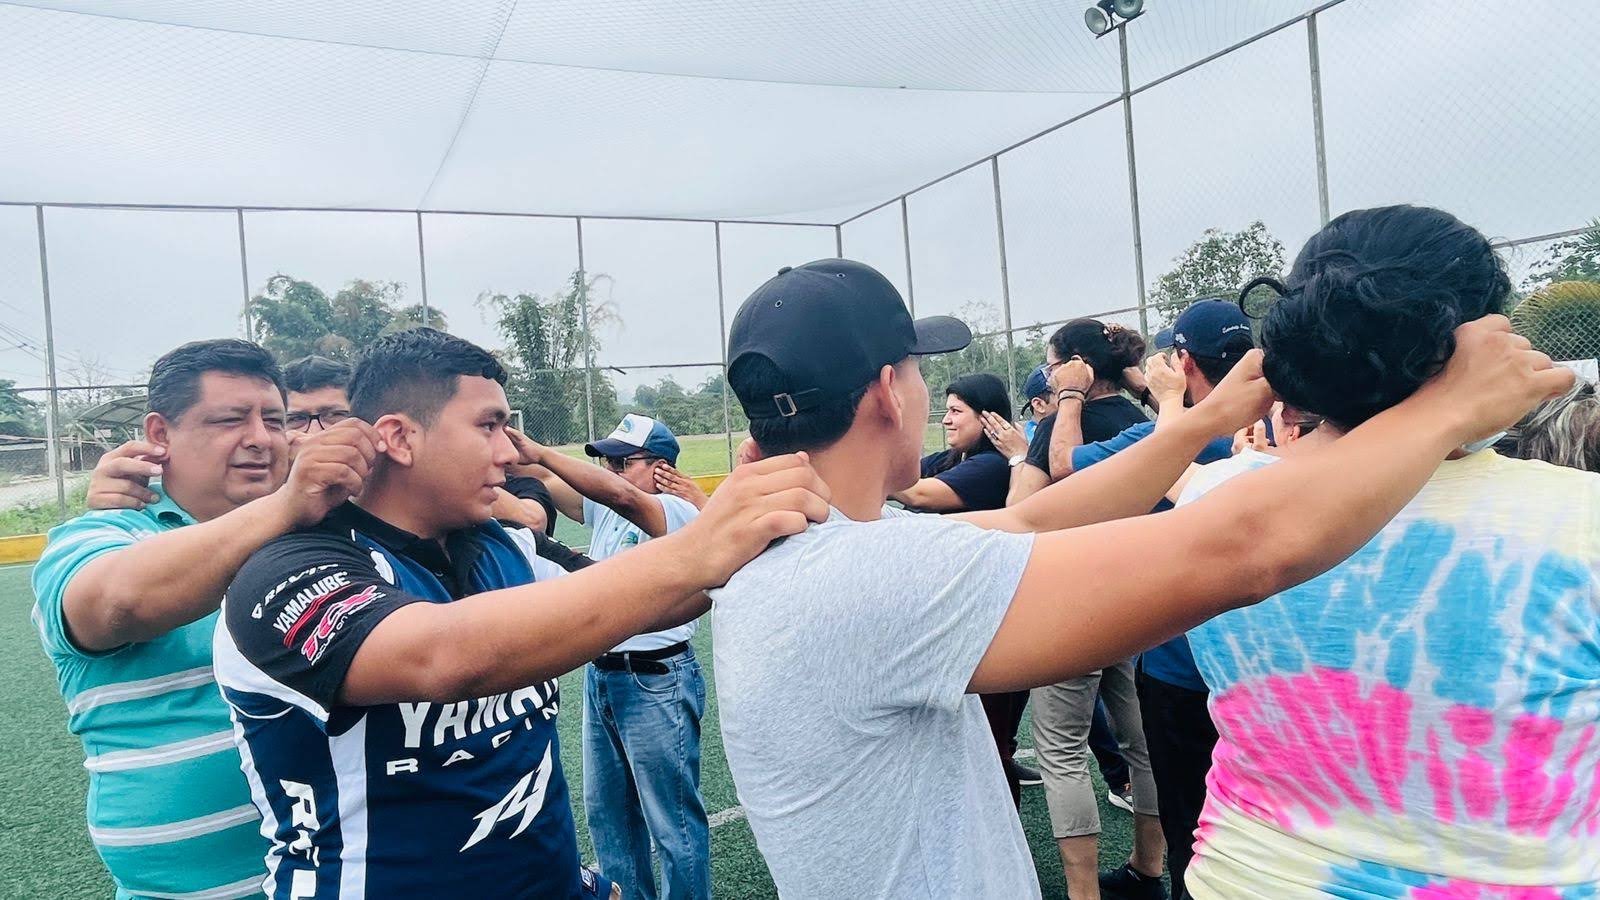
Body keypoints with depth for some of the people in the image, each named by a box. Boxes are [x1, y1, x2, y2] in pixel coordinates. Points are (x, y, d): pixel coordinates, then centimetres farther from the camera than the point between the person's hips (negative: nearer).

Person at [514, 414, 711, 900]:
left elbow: (622, 495, -34)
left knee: (673, 819, 4)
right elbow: (547, 488, -1)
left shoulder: (679, 511, -16)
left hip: (657, 682, -8)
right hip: (600, 678, 8)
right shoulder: (603, 508, 8)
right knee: (606, 810, 21)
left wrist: (539, 452, -36)